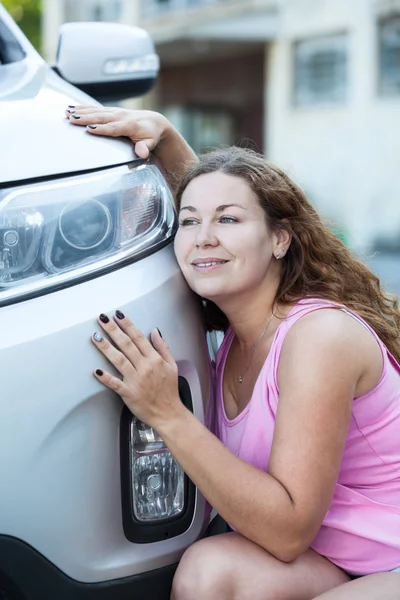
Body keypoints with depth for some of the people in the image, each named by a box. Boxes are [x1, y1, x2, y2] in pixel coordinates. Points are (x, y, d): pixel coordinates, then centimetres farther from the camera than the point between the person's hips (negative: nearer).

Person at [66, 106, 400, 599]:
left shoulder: (321, 334, -24)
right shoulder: (239, 324, 0)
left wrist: (167, 415, -30)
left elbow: (289, 532, -26)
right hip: (329, 555, 6)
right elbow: (205, 190, 20)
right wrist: (162, 134, 5)